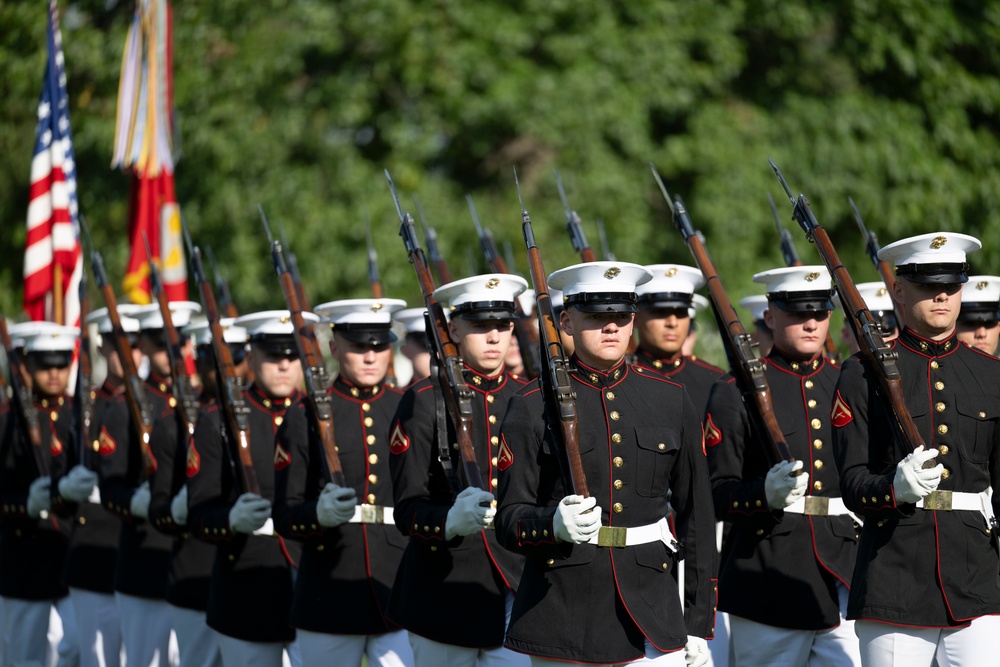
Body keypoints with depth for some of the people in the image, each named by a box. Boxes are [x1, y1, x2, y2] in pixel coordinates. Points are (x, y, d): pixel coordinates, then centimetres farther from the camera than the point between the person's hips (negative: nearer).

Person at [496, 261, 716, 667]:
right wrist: (553, 525, -25)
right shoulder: (533, 408, 0)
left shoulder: (670, 401, 8)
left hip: (652, 619, 2)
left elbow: (697, 515, 11)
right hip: (562, 616, -2)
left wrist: (699, 627, 8)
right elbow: (509, 520, -2)